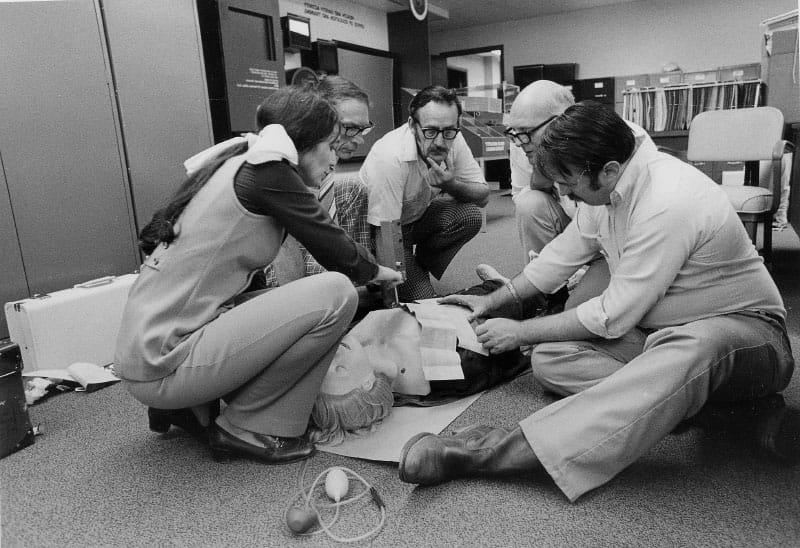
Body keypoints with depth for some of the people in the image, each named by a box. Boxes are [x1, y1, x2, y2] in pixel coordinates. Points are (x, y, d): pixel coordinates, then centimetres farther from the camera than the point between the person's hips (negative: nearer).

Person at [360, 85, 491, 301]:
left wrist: (450, 184, -32)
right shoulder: (390, 157, -34)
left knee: (470, 216, -19)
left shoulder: (453, 141, -15)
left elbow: (483, 196, -10)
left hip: (417, 215, 6)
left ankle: (421, 265, 3)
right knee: (422, 299, -18)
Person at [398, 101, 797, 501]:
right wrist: (493, 300, 8)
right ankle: (720, 403, -17)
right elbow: (564, 253, 10)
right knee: (549, 358, -13)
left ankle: (493, 452, -49)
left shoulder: (668, 205, -30)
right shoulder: (606, 183, -4)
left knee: (689, 351, -44)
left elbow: (612, 317, -25)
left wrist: (520, 332, -14)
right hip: (652, 327, 8)